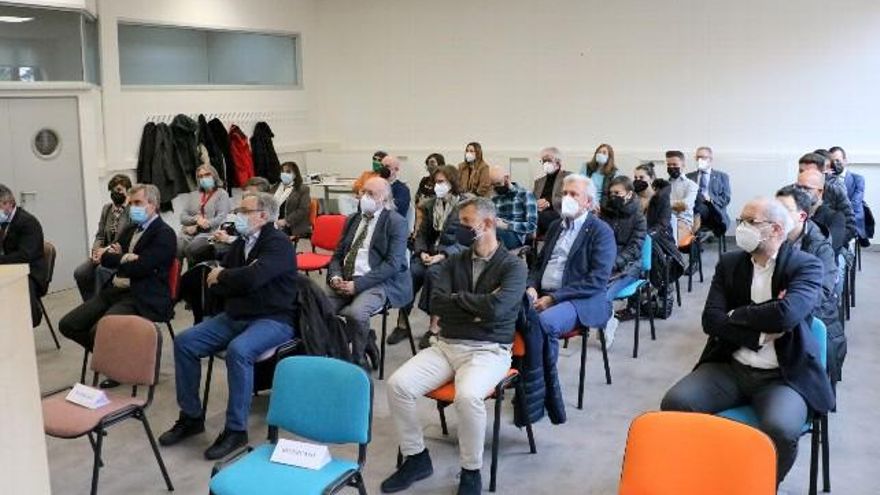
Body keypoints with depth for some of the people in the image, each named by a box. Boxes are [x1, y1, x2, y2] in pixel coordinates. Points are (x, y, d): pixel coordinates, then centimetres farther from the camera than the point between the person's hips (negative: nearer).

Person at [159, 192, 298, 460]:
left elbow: (252, 278, -28)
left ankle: (236, 430, -22)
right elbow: (215, 286, 9)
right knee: (184, 342, -6)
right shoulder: (240, 243, 13)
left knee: (238, 350, -35)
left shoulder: (278, 243, -11)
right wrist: (237, 281, -11)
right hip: (234, 316, 8)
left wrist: (222, 275, -9)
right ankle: (191, 417, 5)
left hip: (272, 319, -8)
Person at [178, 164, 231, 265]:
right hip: (188, 233, 4)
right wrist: (196, 219, -7)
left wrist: (197, 228, -9)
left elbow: (221, 218, -5)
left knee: (191, 249, -35)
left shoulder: (222, 194, 9)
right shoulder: (194, 194, 26)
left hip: (208, 233, -4)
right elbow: (182, 217, 16)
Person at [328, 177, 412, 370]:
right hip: (346, 282, 6)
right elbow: (338, 255, 18)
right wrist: (335, 277, -5)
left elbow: (392, 264, -13)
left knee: (356, 313, -33)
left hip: (380, 282, -6)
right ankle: (365, 339, 5)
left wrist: (358, 284, -19)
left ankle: (358, 360, -4)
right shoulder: (352, 219, 18)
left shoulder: (396, 222, -3)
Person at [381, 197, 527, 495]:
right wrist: (477, 307, -9)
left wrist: (458, 298, -5)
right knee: (398, 384, -17)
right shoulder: (454, 262, 11)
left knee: (467, 396, -35)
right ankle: (416, 459, 3)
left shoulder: (513, 266, -3)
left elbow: (496, 308, -20)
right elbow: (436, 303, -2)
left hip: (488, 351, -5)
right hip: (447, 345, 5)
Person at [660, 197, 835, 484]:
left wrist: (734, 316, -9)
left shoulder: (806, 266, -5)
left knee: (779, 430, -33)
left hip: (783, 375, -3)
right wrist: (761, 333, -15)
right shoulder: (729, 263, 7)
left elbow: (786, 314, -23)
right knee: (675, 404, -22)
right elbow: (711, 320, -3)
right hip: (730, 367, 3)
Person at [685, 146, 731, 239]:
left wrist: (710, 199, -14)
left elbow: (726, 199, 4)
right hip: (694, 217, 1)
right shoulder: (689, 177, 18)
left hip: (714, 218, -1)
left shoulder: (722, 176, 14)